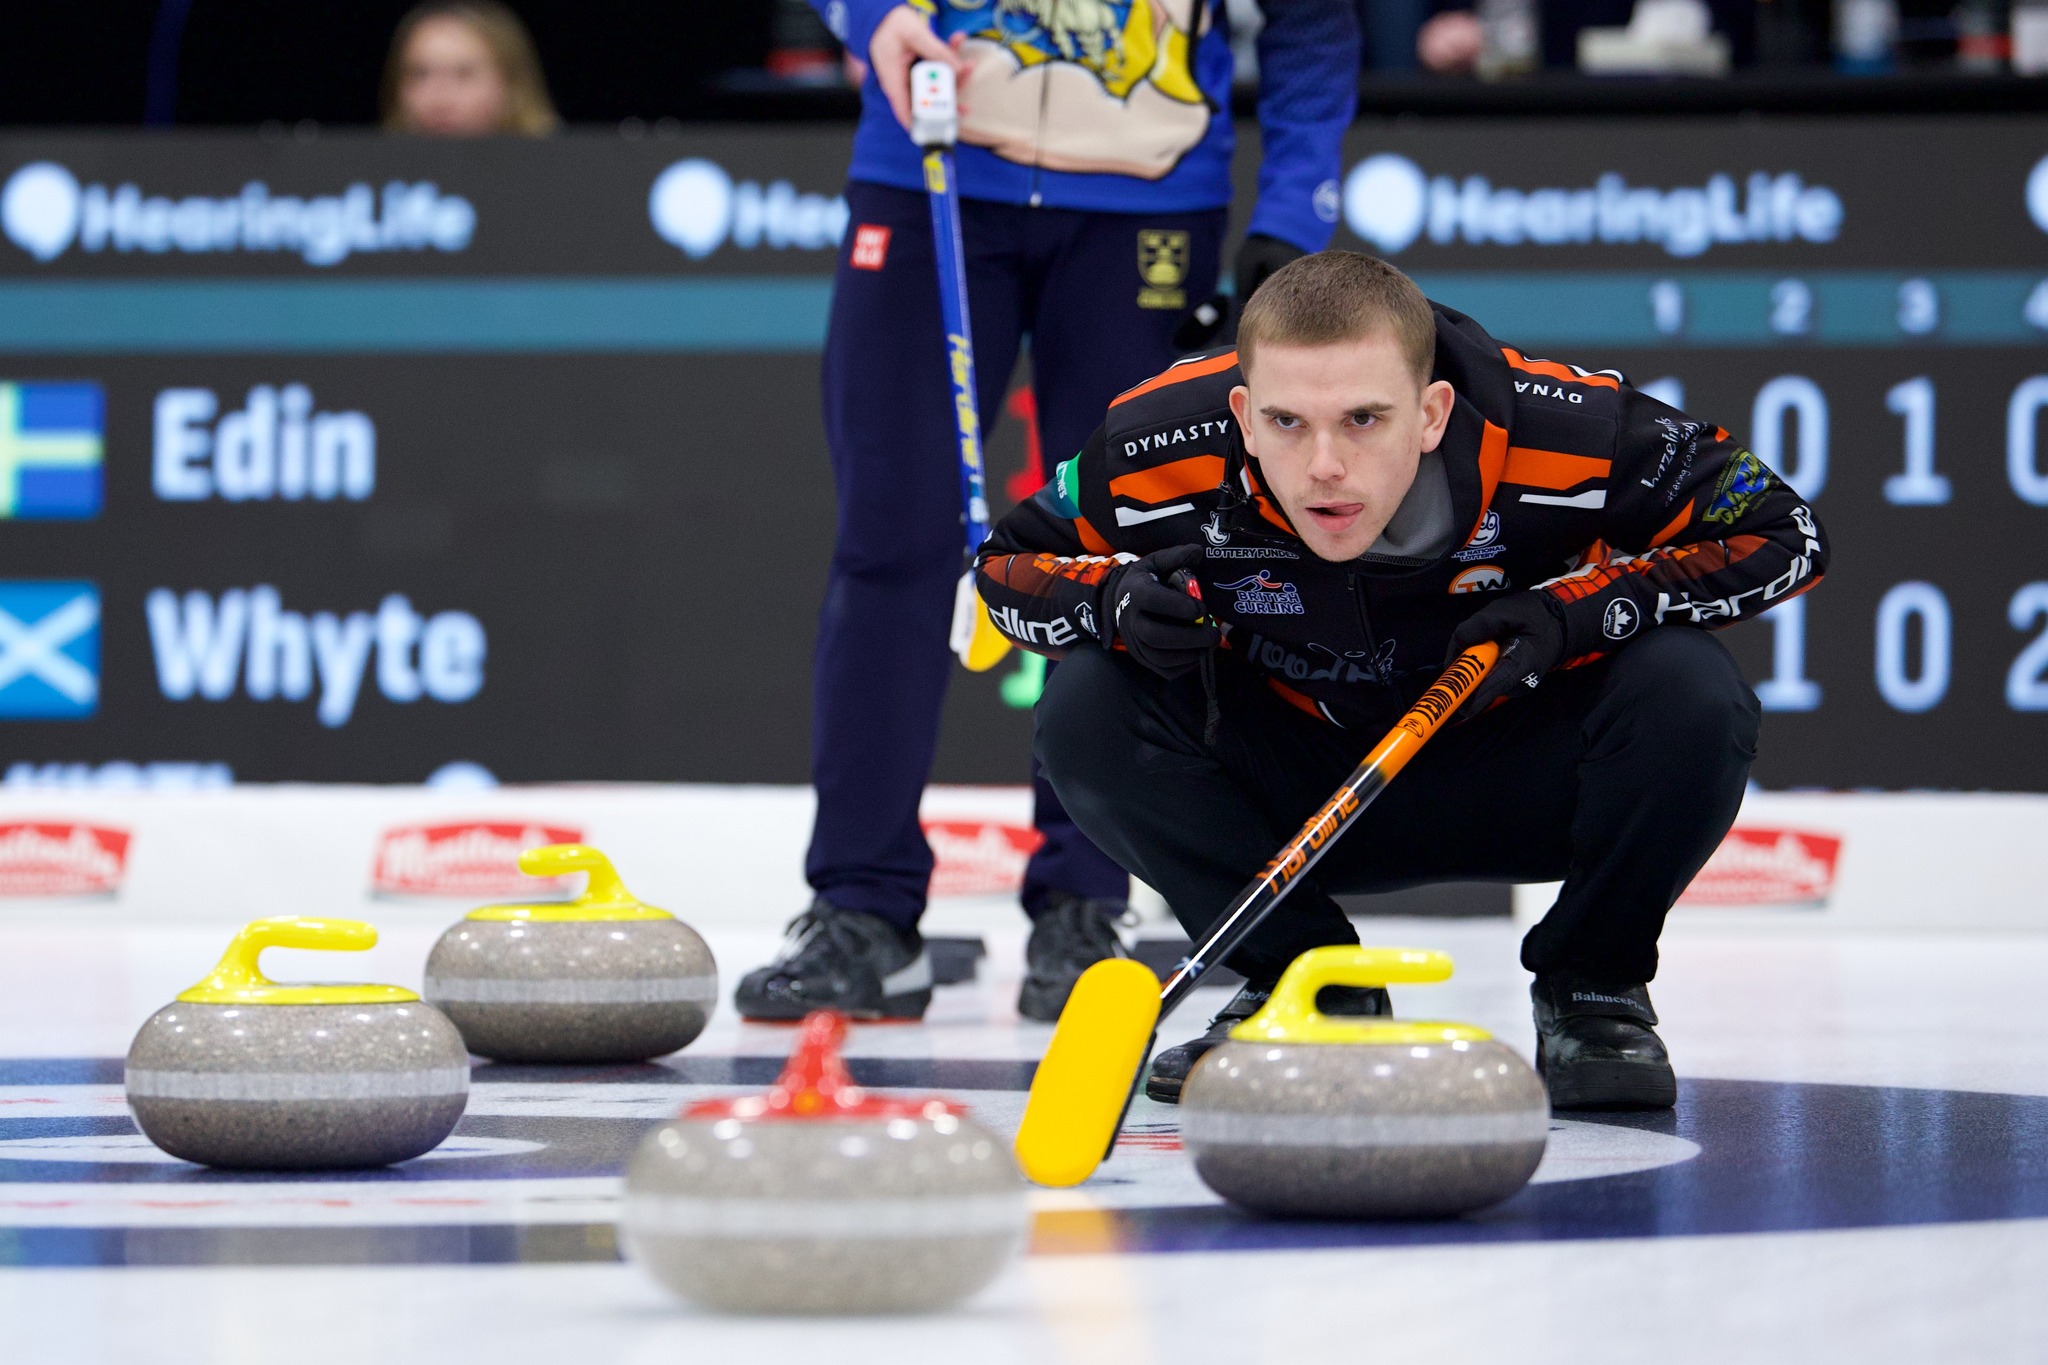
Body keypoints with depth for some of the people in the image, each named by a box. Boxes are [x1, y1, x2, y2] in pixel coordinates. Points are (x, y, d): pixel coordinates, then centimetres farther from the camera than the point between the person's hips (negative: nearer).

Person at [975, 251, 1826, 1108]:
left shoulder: (1569, 434, -30)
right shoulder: (1166, 450, -26)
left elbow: (1782, 537, -16)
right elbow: (1009, 566, -6)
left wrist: (1580, 611, -30)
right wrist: (1114, 599, -30)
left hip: (1517, 787, -1)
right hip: (1292, 794, 1)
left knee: (1689, 691, -30)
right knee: (1086, 709, -24)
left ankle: (1594, 993, -4)